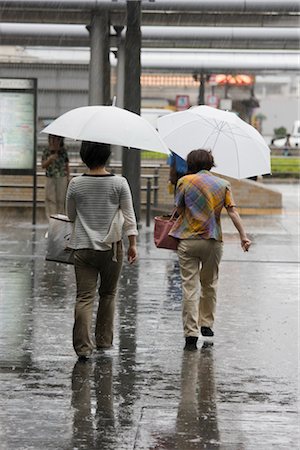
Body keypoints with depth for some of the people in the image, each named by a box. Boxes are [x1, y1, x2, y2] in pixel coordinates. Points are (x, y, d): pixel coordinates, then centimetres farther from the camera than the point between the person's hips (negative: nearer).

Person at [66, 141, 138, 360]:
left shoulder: (76, 184, -2)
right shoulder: (119, 183, -5)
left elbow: (71, 215, 11)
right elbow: (129, 215, -4)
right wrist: (133, 244, 1)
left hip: (83, 246, 0)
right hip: (111, 246, 0)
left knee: (84, 297, -1)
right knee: (108, 294, 17)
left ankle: (83, 345, -12)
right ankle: (104, 340, 24)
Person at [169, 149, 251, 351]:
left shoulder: (185, 181, 0)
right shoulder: (223, 184, 5)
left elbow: (179, 208, 6)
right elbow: (233, 211, -4)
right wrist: (244, 236, -6)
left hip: (188, 241, -2)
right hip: (213, 242, 2)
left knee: (190, 287, -2)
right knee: (210, 284, 21)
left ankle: (191, 334, -8)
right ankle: (206, 324, 25)